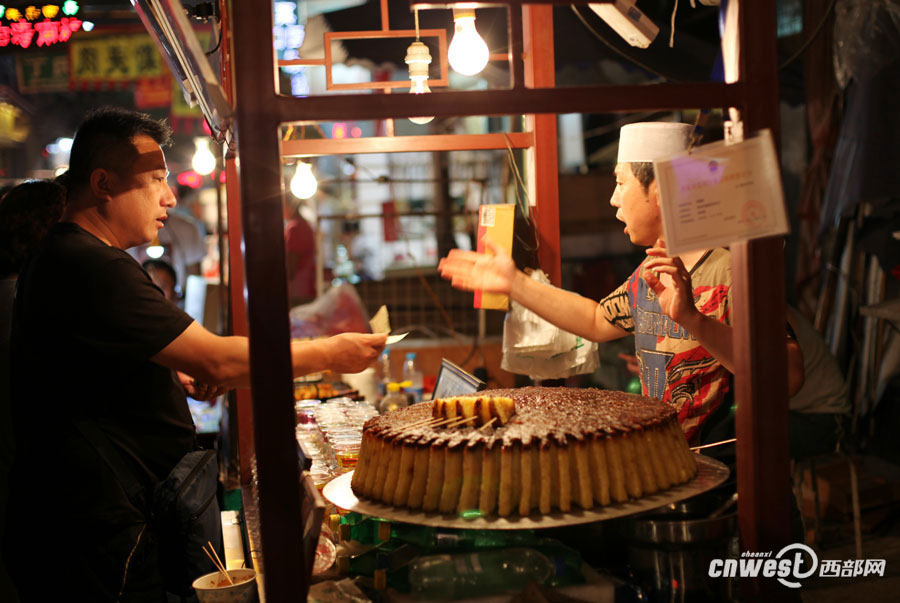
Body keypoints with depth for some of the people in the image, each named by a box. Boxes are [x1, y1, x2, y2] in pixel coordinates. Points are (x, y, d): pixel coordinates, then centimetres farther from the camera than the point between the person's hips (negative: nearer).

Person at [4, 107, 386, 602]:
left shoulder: (58, 259, 15)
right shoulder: (93, 268, -22)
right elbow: (218, 361, -24)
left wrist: (175, 379, 10)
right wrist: (330, 354, -12)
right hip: (94, 541, -11)